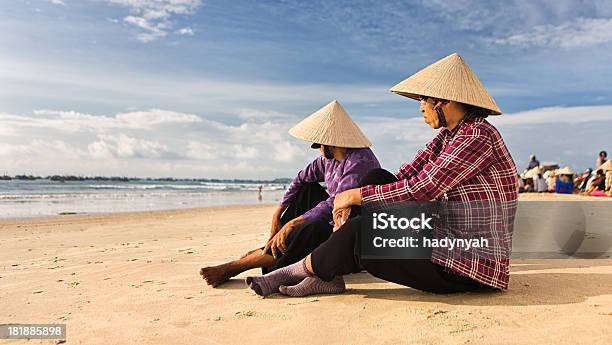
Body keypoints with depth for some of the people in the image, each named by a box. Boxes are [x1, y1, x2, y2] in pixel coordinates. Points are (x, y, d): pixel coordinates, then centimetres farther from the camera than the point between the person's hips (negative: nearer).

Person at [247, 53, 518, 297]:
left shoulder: (477, 136, -18)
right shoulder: (449, 135, 10)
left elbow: (421, 189, -24)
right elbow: (405, 177, 4)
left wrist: (358, 195, -14)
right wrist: (352, 200, -7)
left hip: (470, 269, -9)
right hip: (449, 240, 9)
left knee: (360, 231, -22)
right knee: (376, 179, 0)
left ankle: (301, 270, 5)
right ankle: (327, 274, -5)